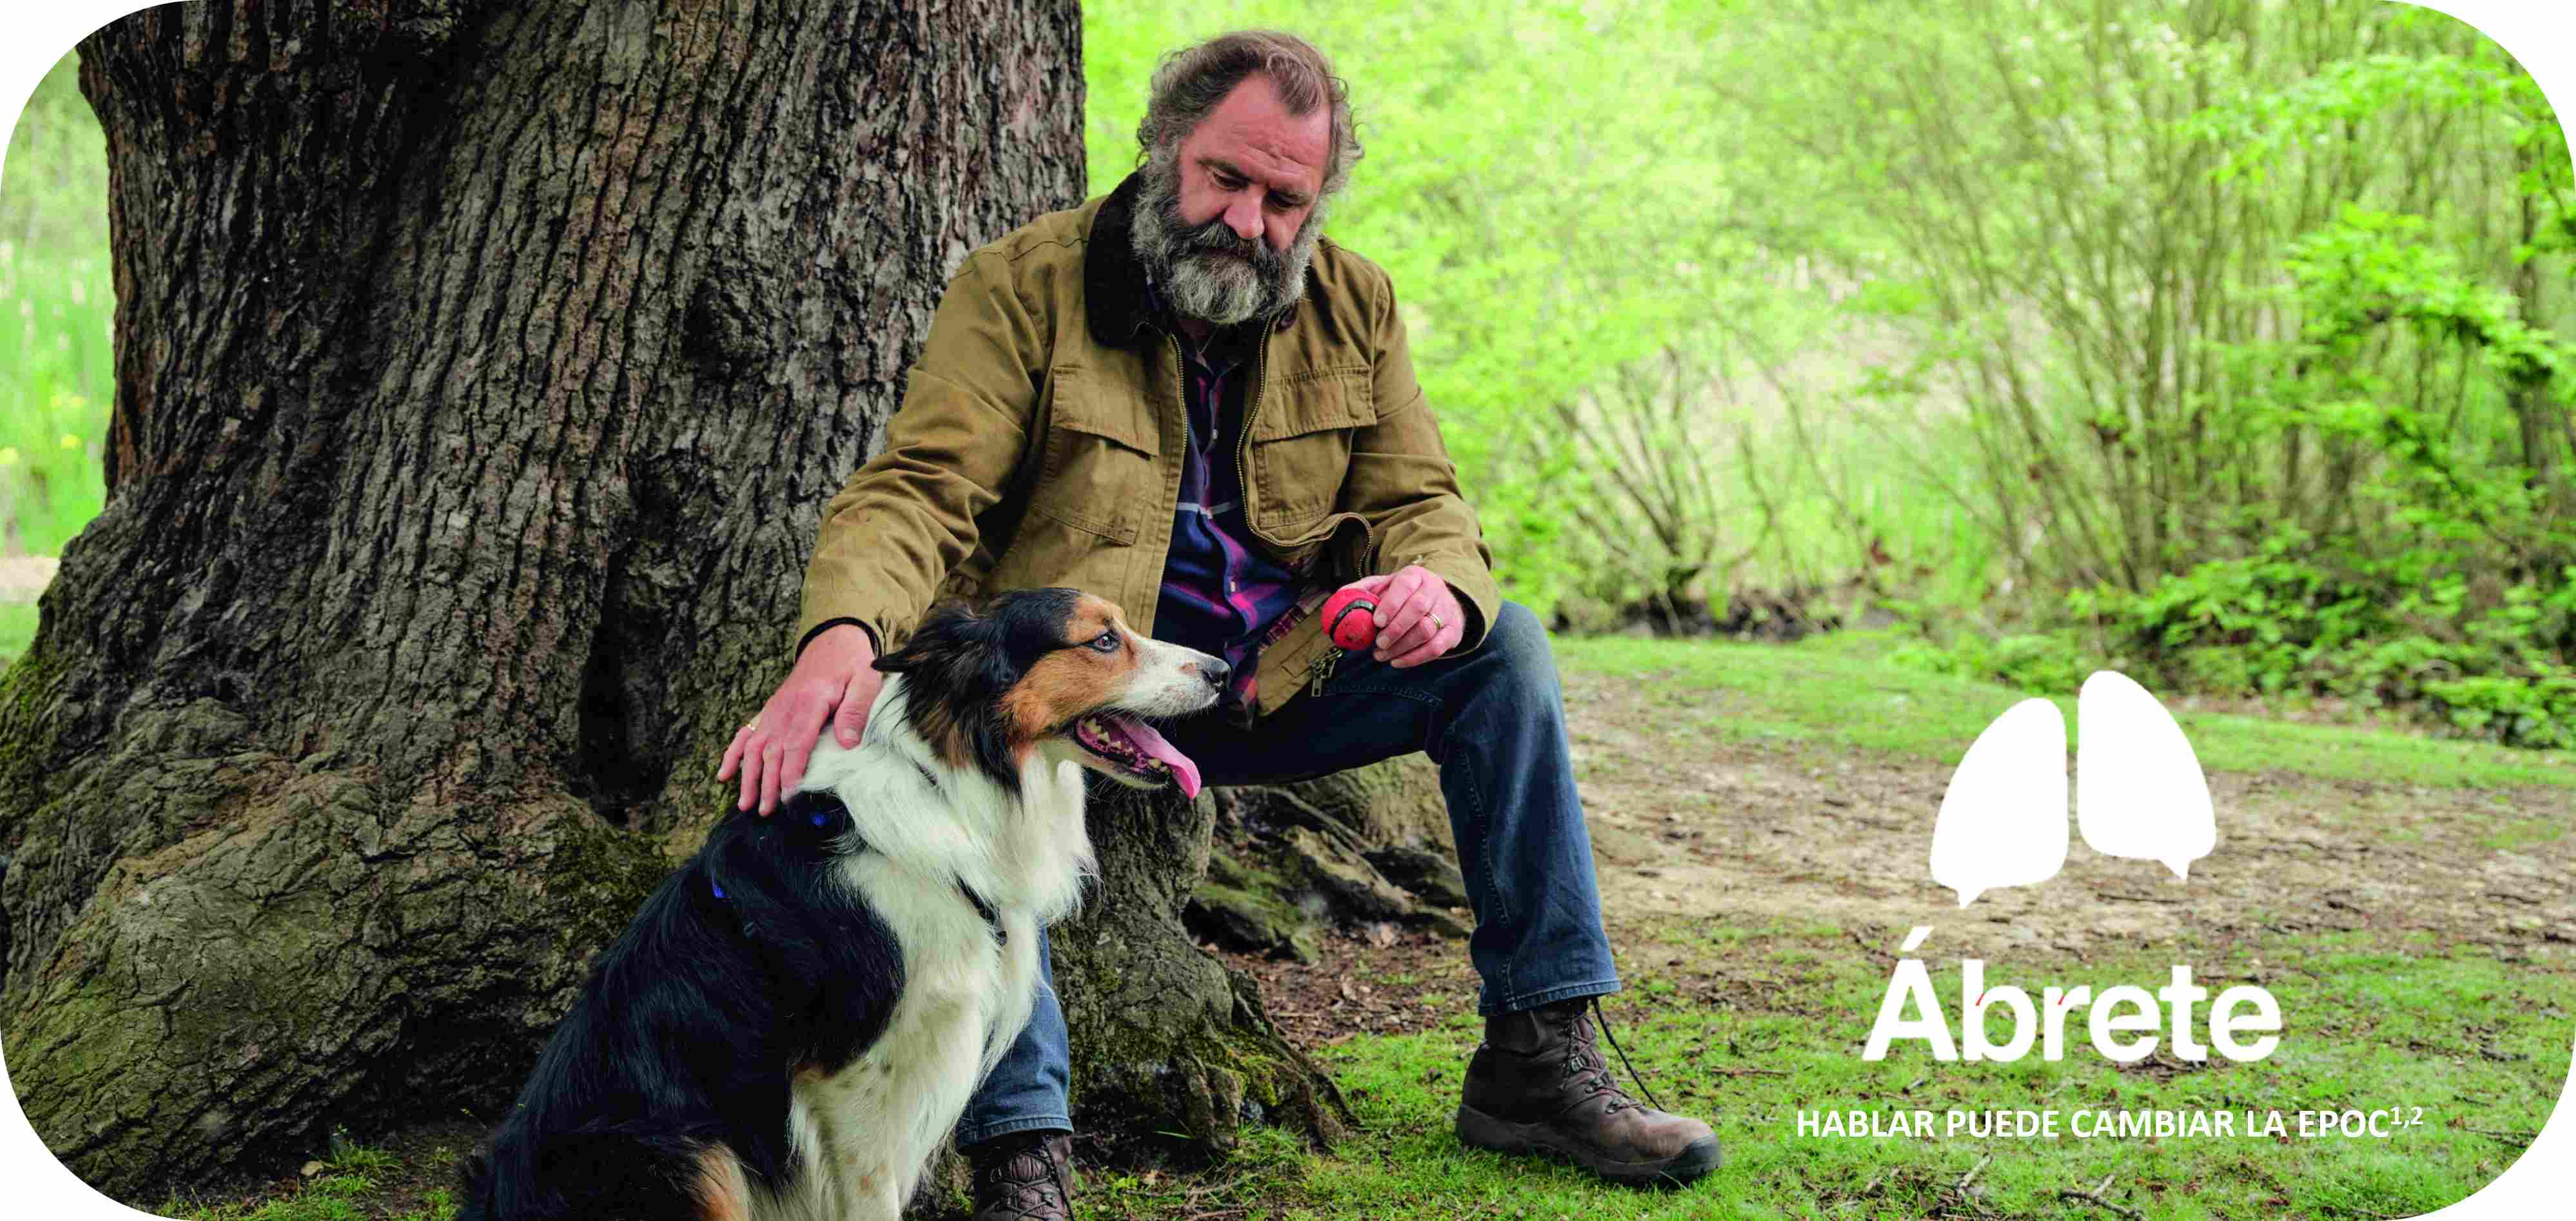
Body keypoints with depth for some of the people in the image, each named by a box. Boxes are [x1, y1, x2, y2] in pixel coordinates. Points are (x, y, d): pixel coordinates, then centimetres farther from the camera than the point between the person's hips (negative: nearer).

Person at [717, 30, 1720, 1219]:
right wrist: (842, 638, -44)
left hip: (1281, 680, 5)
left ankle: (1539, 1060, -7)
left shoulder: (1352, 306, 4)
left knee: (1501, 646, -13)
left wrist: (1438, 585, -22)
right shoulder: (1023, 286, -11)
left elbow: (1420, 502, 5)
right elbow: (918, 491, -21)